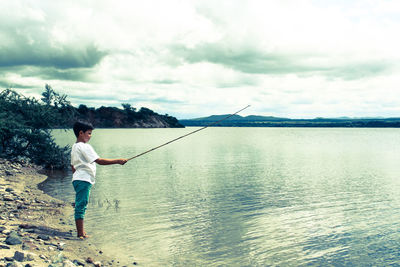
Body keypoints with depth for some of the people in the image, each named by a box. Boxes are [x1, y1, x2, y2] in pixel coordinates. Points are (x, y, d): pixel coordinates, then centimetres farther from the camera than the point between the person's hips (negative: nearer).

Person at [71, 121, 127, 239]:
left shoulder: (74, 147, 17)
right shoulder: (85, 147, -14)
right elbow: (100, 161, -21)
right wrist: (117, 161, -19)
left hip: (77, 179, 10)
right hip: (84, 180, -10)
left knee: (80, 205, 13)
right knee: (81, 205, -8)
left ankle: (81, 231, 19)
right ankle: (80, 234, -5)